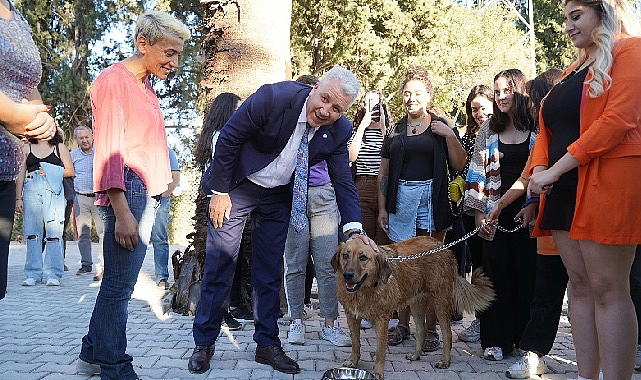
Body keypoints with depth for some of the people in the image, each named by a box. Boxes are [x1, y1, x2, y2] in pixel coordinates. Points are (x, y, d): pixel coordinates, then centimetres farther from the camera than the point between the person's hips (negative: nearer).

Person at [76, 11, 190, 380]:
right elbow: (110, 151, -14)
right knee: (119, 285, -4)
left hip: (148, 193, 9)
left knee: (118, 281, 14)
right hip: (129, 191, -9)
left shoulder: (146, 85, 20)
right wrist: (122, 212, -20)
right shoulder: (115, 80, -7)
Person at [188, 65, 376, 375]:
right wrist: (220, 192, -15)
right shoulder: (274, 97, -27)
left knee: (269, 273, 9)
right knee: (219, 267, 1)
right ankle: (203, 344, 15)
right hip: (235, 187, -3)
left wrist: (353, 228, -23)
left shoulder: (338, 131, -14)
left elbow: (343, 182, -8)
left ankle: (267, 344, 21)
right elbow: (229, 138, -19)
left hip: (278, 198, 4)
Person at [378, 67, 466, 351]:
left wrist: (450, 136, -8)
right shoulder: (395, 130, 13)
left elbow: (458, 165, 3)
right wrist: (382, 208, 7)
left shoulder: (441, 127, 8)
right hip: (401, 199, 2)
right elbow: (383, 173, 13)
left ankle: (430, 328, 8)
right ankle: (403, 325, 15)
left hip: (432, 198, -2)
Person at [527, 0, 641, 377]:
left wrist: (555, 170, -16)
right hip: (565, 189, 8)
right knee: (580, 285, 8)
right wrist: (540, 169, -3)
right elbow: (549, 130, 18)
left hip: (607, 184, -8)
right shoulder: (572, 71, 22)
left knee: (607, 288, -7)